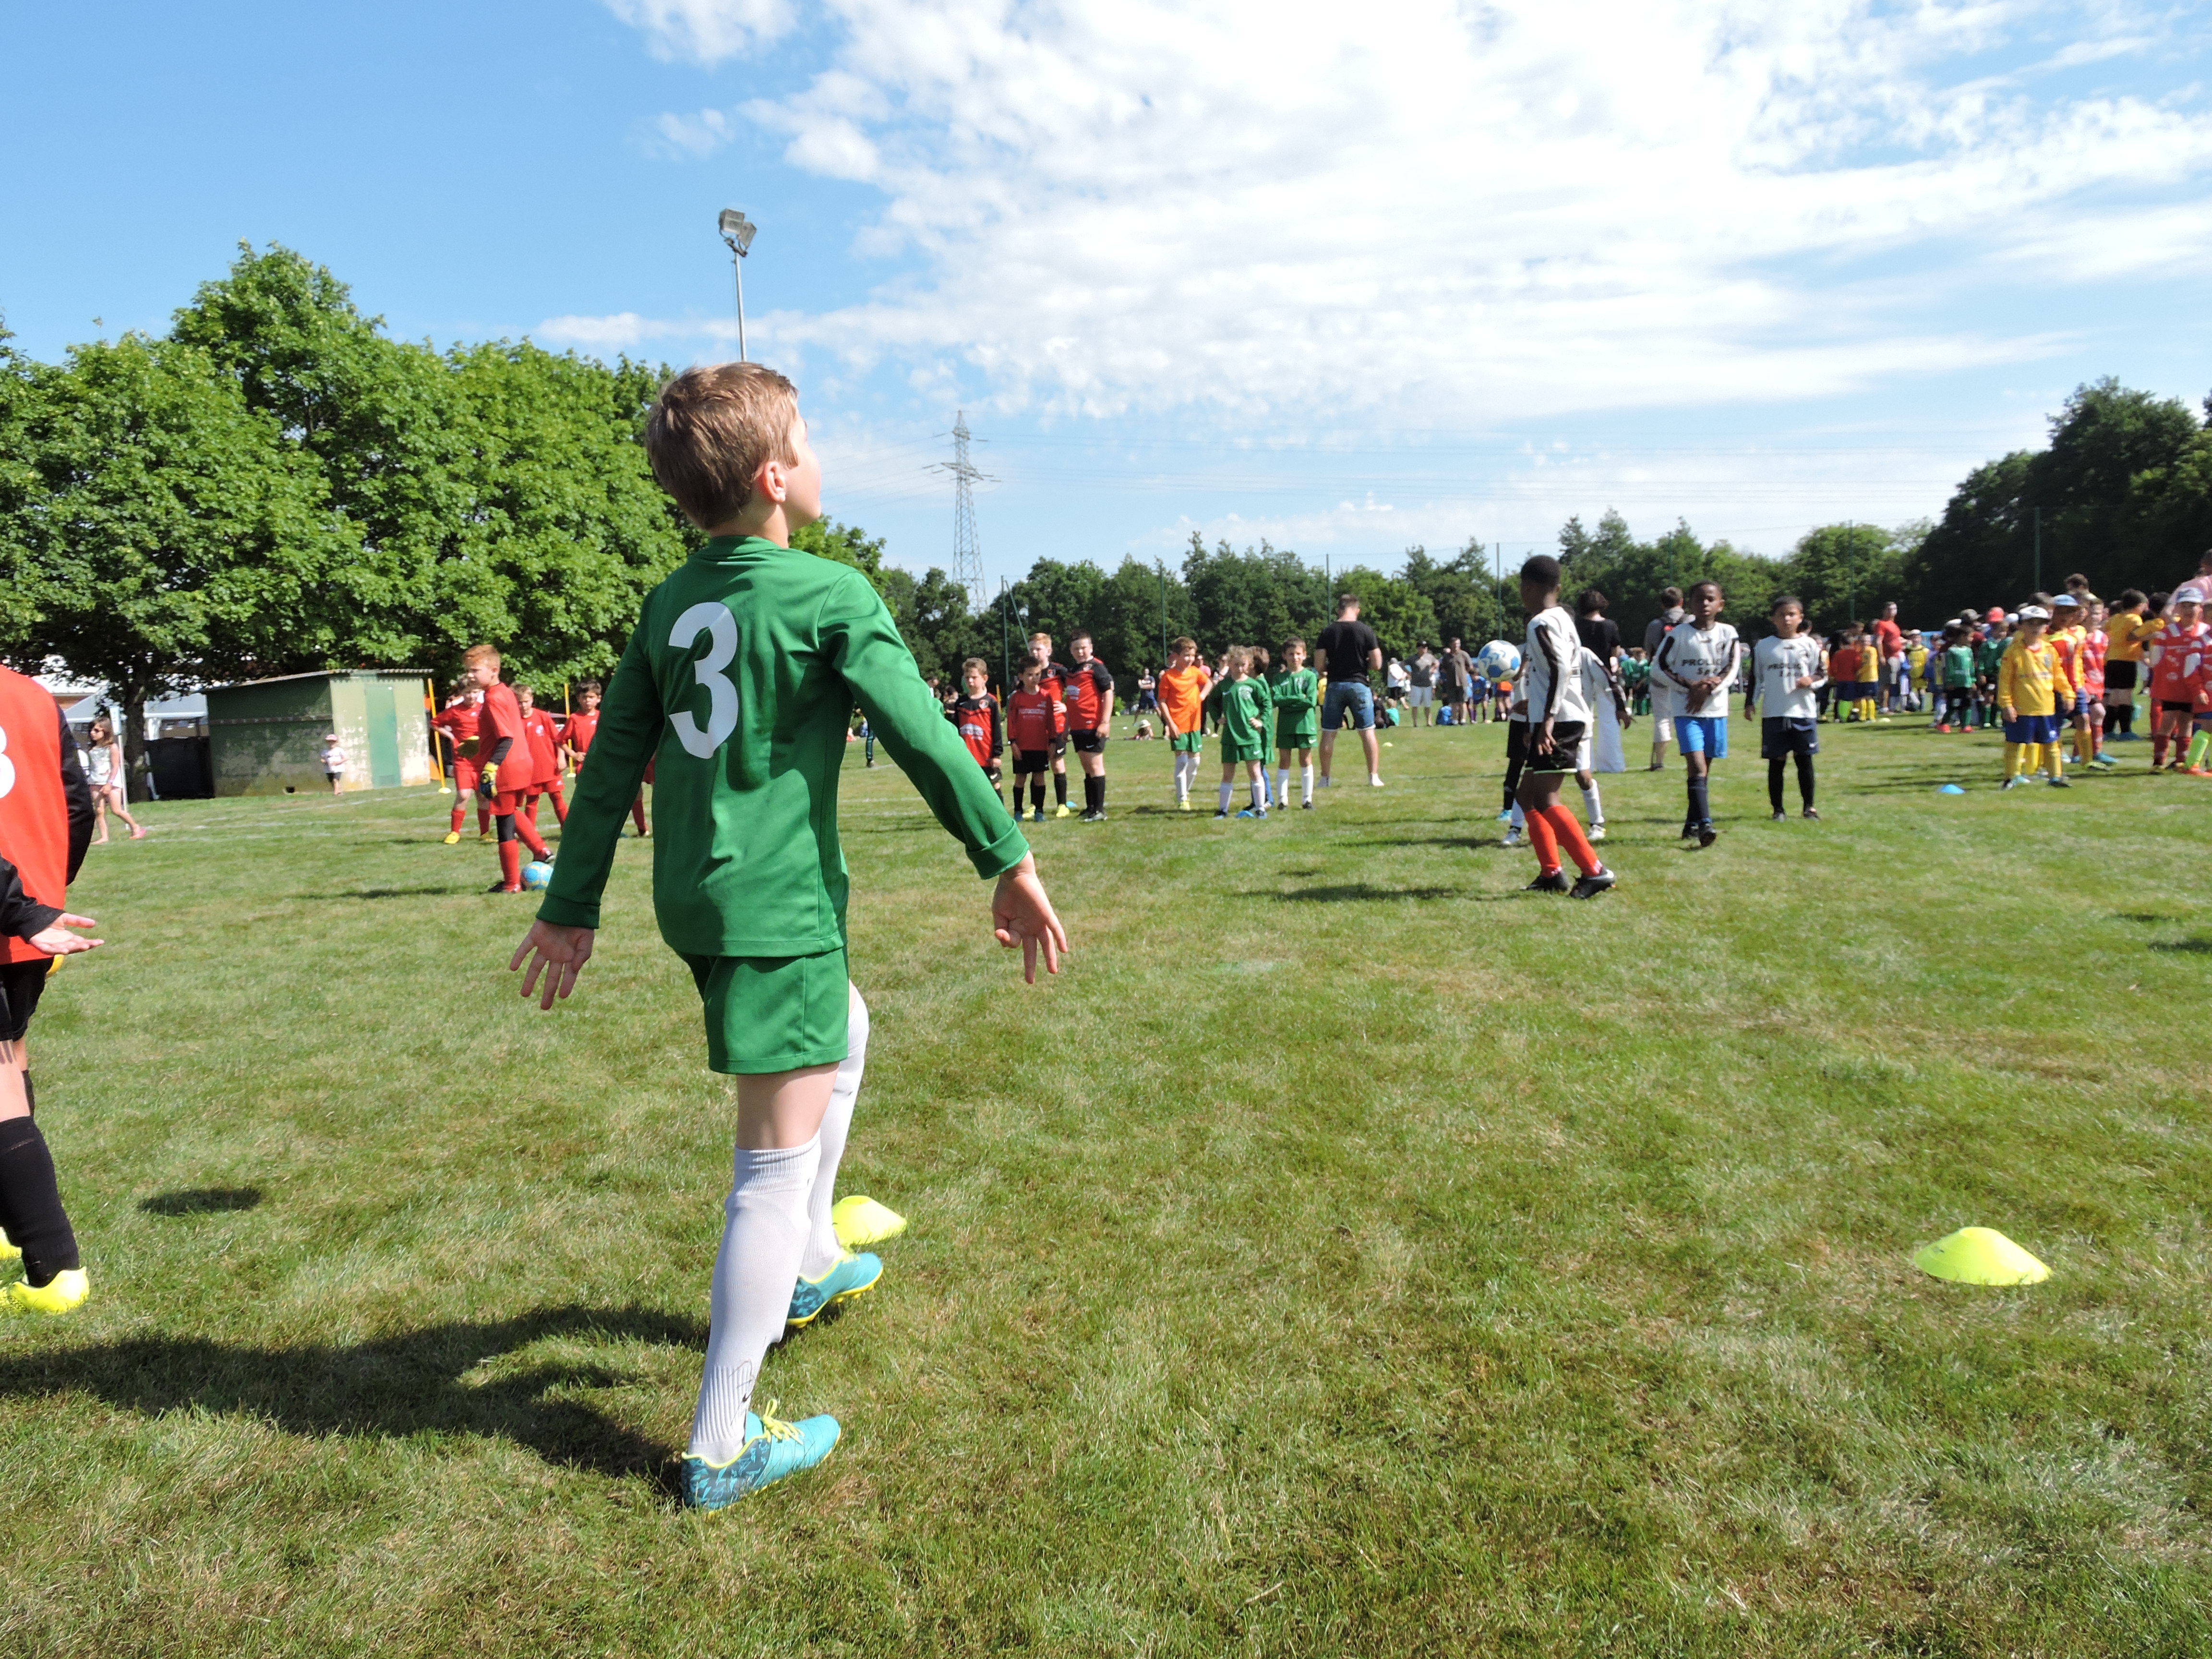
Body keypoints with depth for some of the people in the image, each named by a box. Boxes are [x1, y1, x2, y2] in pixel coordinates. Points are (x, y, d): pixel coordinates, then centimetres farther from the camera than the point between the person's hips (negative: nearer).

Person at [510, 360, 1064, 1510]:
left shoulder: (669, 602, 9)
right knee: (779, 1158, -1)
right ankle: (721, 1449, 8)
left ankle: (807, 1265, 40)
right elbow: (924, 737, -14)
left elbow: (611, 763, 12)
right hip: (778, 902, -8)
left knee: (845, 1032, 30)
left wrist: (571, 909, 18)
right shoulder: (832, 594, -11)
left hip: (693, 896, 8)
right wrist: (1011, 865, -7)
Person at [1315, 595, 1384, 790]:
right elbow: (1377, 664, -5)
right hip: (1359, 685, -1)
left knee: (1328, 733, 8)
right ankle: (1374, 776, 6)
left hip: (1335, 685, 1)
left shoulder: (1327, 632, -1)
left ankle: (1325, 778, 10)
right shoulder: (1366, 631, -4)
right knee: (1368, 731, 7)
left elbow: (1320, 666, -4)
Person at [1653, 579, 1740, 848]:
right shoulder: (1679, 633, -3)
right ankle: (1705, 825, -24)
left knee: (1703, 771, 9)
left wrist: (1708, 688, -17)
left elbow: (1731, 672, 1)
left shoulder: (1727, 633, 5)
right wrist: (1691, 685, -13)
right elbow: (1658, 668, -5)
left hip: (1716, 710, 4)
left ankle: (1692, 824, 20)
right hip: (1686, 711, -3)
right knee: (1697, 768, -16)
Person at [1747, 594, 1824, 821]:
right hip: (1773, 714, 0)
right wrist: (1750, 703, 3)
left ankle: (1809, 806, 15)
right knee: (1776, 762, 3)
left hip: (1804, 712, 0)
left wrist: (1811, 681, -12)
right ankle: (1778, 809, 10)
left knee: (1805, 760, 5)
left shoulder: (1810, 645, 6)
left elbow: (1823, 674, 9)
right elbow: (1756, 678, 10)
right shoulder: (1763, 647, 5)